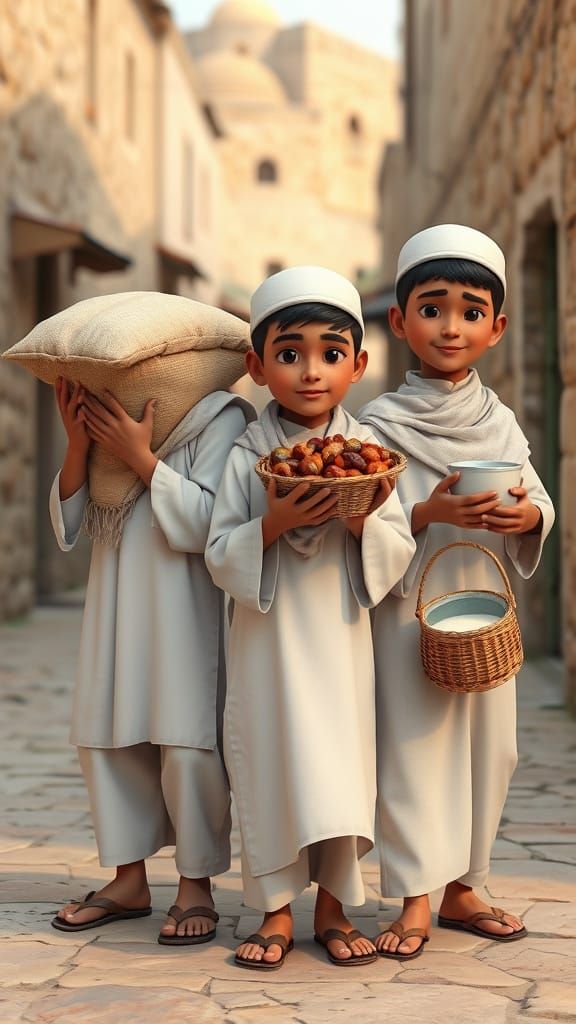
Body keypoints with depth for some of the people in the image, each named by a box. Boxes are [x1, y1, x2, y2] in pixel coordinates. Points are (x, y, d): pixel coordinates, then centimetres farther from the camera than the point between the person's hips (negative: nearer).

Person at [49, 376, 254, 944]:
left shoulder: (218, 417, -8)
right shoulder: (103, 422, 10)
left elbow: (208, 523, -17)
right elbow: (69, 527, 8)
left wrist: (140, 456, -19)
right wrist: (77, 445, -6)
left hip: (182, 613, -6)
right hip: (113, 606, 6)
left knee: (187, 742, -5)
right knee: (103, 738, 9)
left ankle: (196, 886, 10)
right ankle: (128, 879, 23)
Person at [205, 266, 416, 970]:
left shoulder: (368, 453, 2)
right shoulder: (246, 457, -2)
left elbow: (400, 550, 2)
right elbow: (219, 559, -5)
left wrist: (365, 523, -17)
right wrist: (273, 525, -20)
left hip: (340, 638, 1)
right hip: (267, 640, -1)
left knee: (340, 763, 4)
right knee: (271, 764, 2)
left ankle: (333, 906, 19)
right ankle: (276, 909, 15)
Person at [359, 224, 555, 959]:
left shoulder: (501, 421, 10)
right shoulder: (380, 424, -4)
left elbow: (540, 501, 8)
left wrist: (528, 515, -14)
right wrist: (429, 513, -24)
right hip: (411, 606, -4)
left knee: (486, 748, 8)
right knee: (414, 746, -5)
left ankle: (460, 889, 20)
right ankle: (415, 901, 0)